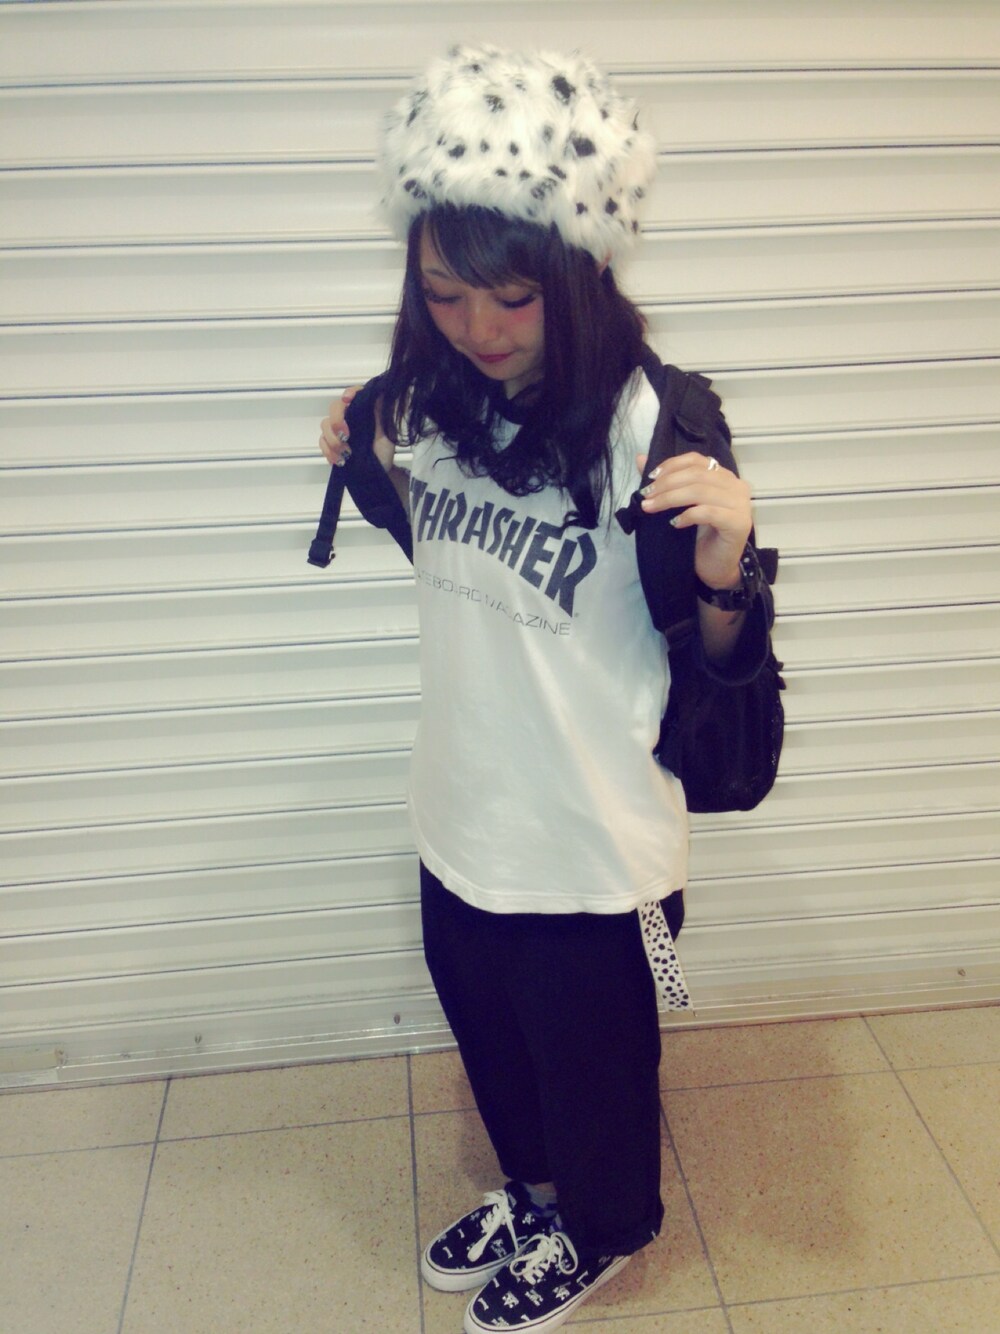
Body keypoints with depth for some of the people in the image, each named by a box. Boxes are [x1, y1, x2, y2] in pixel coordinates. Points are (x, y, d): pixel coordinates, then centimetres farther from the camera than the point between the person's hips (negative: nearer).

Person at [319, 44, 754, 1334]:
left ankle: (600, 1228, 55)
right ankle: (530, 1187, 61)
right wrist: (372, 475, 3)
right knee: (490, 1034, 29)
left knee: (594, 1057, 22)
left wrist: (723, 564, -37)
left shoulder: (651, 426, -24)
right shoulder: (439, 399, -5)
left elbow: (715, 660, -19)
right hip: (461, 821, 6)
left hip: (589, 842, -6)